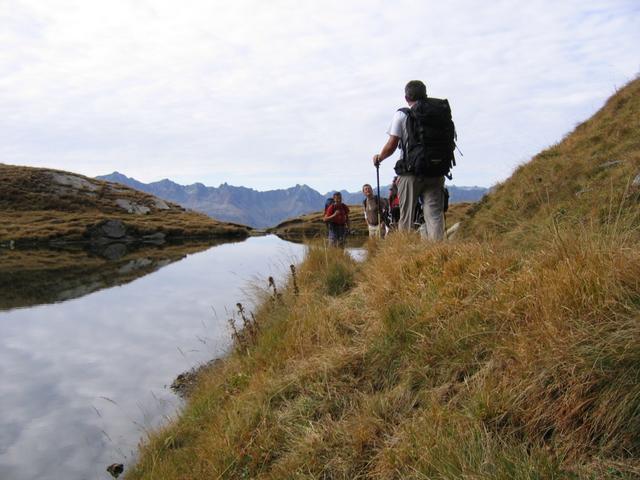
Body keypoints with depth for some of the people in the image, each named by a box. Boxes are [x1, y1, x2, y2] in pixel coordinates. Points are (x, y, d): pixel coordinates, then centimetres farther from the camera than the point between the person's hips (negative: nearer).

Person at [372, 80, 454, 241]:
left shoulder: (402, 115, -1)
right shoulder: (443, 113, 11)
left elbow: (391, 145, -4)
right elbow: (450, 144, 11)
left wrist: (379, 157, 14)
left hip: (411, 173, -3)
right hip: (437, 173, 3)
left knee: (406, 217, 4)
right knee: (435, 214, 2)